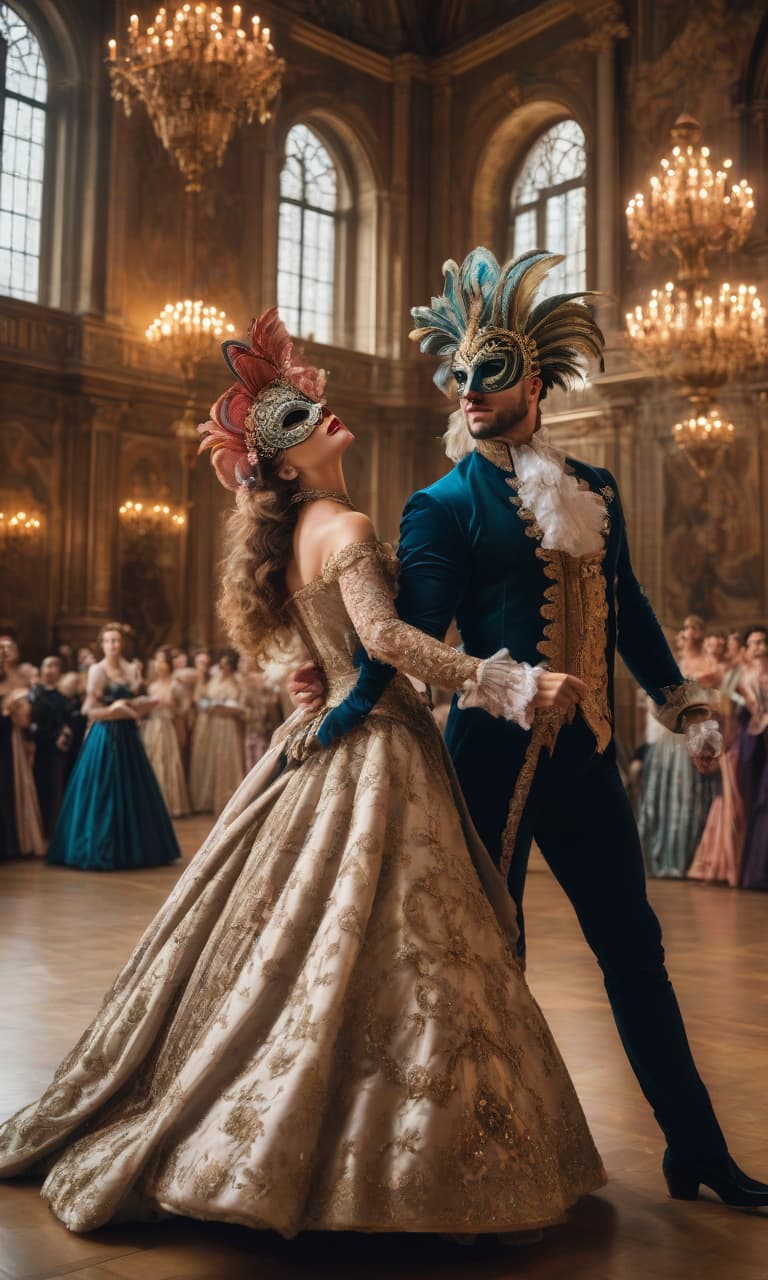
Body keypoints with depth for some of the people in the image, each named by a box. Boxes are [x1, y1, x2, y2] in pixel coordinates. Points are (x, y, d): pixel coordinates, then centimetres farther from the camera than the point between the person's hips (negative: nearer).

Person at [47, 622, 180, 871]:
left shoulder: (131, 670, 10)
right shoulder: (97, 670, -6)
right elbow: (91, 711, -10)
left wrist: (140, 707, -5)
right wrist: (113, 709, -23)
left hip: (127, 736, 6)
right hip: (104, 737, -6)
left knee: (132, 792, 8)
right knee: (103, 793, -3)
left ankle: (130, 847, 18)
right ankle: (99, 850, 5)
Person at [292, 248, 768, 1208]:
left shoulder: (595, 489, 12)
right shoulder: (443, 505, -4)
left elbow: (627, 610, 18)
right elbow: (416, 624, -13)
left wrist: (683, 705, 16)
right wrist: (345, 709, -24)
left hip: (587, 753, 5)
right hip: (496, 757, -4)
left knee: (634, 947, 11)